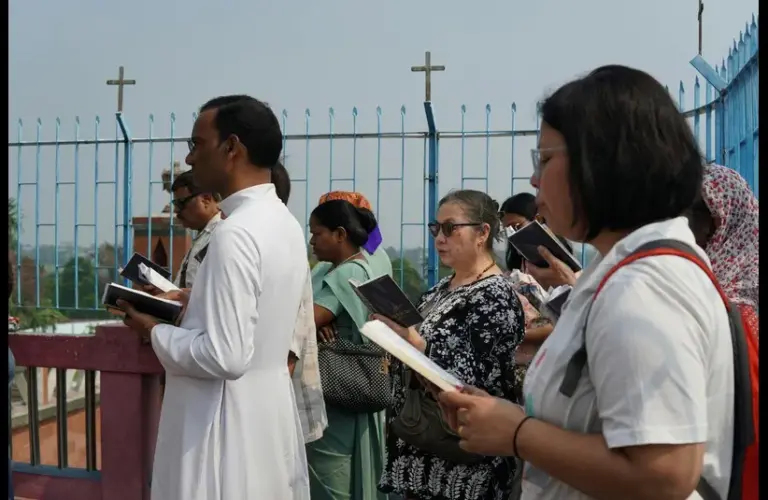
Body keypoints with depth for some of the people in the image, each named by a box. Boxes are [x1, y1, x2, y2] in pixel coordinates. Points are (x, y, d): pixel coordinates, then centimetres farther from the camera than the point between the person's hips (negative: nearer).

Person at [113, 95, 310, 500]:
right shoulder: (284, 223, 7)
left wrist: (155, 331, -11)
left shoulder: (235, 233, -21)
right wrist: (192, 301, 12)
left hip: (231, 425, -9)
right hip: (268, 411, 9)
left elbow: (225, 357, -25)